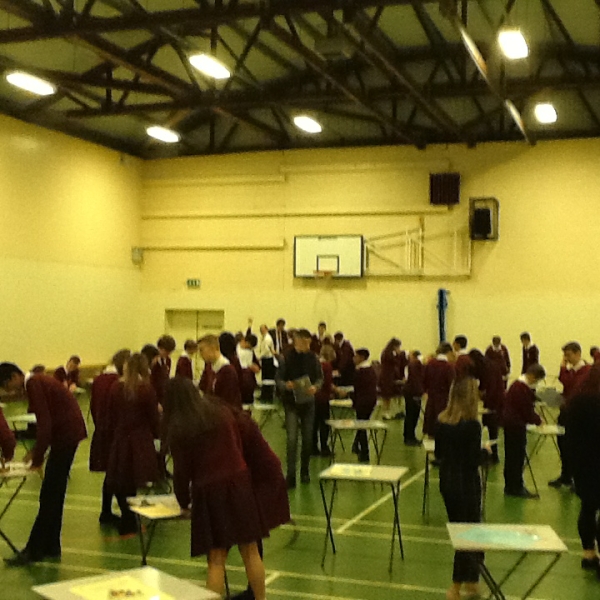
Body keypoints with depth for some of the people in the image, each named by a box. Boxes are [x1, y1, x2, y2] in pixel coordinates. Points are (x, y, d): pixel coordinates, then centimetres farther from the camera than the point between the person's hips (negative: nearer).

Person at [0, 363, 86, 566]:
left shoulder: (34, 385, -16)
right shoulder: (37, 382, 14)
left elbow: (44, 423, -20)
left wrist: (38, 458, -13)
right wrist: (36, 450, 19)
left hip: (66, 434, -10)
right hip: (68, 433, 10)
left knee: (49, 495, -5)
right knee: (54, 494, 14)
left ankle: (35, 550, 0)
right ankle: (50, 547, 20)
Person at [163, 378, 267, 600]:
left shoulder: (177, 429, -3)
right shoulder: (222, 411, 7)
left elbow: (182, 470, -1)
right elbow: (239, 447, 12)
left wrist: (184, 503, 13)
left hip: (209, 490, -3)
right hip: (239, 481, 3)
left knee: (216, 559, 4)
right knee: (250, 551, 11)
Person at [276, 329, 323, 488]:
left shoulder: (313, 358, 1)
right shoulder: (286, 358, -7)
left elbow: (320, 378, 7)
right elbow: (279, 379, -2)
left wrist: (315, 387, -14)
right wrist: (285, 385, -24)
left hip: (308, 402, 3)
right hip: (291, 403, -3)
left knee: (308, 438, 10)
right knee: (292, 438, -11)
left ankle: (305, 471, 26)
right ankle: (291, 475, -8)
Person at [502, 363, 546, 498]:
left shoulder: (517, 385, 11)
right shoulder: (523, 389, -21)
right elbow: (527, 411, -18)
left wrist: (535, 418, 8)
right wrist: (538, 420, -3)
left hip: (510, 424, 10)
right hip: (516, 426, -10)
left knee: (511, 457, 16)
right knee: (517, 457, -2)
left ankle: (511, 487, 24)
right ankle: (516, 488, 5)